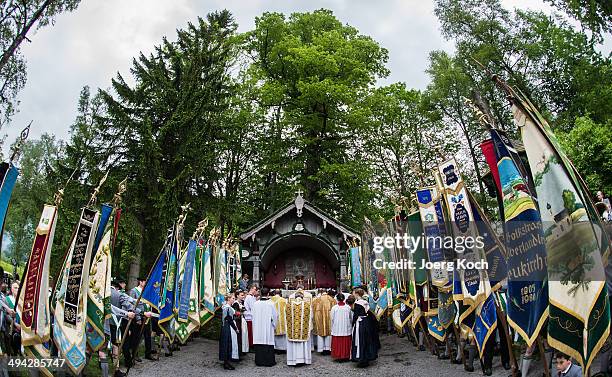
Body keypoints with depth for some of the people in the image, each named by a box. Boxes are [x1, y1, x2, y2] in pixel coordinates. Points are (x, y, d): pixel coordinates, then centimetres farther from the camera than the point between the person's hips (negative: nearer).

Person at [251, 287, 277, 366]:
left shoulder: (255, 304, -4)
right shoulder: (271, 304, -12)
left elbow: (253, 315, 5)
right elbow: (275, 315, -5)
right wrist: (274, 324, 11)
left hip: (257, 327, 3)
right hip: (268, 327, -3)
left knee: (259, 343, 10)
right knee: (268, 343, 5)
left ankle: (259, 361, 17)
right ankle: (269, 361, 11)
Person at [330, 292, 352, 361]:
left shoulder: (334, 308, -11)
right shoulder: (348, 307, -6)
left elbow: (332, 319, -3)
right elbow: (351, 318, 3)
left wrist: (332, 328, 11)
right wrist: (350, 326, 18)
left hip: (337, 329, -2)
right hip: (346, 329, 2)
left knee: (337, 342, 7)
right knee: (346, 342, 10)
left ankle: (338, 356, 12)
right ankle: (346, 356, 17)